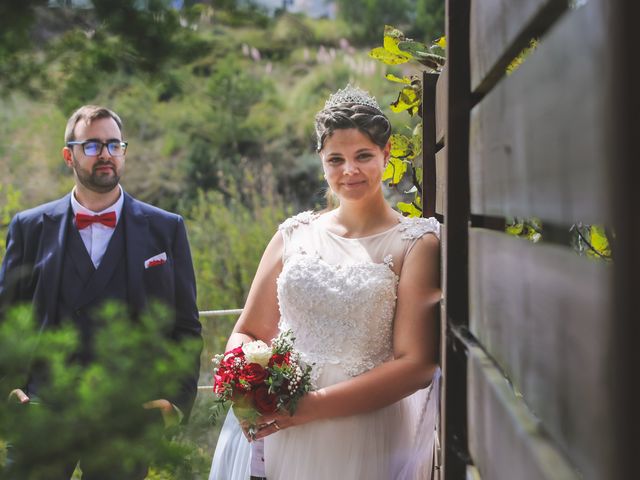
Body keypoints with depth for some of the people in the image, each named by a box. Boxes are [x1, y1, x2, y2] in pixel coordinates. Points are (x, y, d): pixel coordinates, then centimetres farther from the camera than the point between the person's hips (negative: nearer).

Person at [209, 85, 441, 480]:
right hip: (270, 436, 3)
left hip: (363, 443, -3)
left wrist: (316, 405, -19)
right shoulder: (294, 235, 8)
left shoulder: (416, 243, -3)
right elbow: (247, 332, 11)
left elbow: (416, 365, -11)